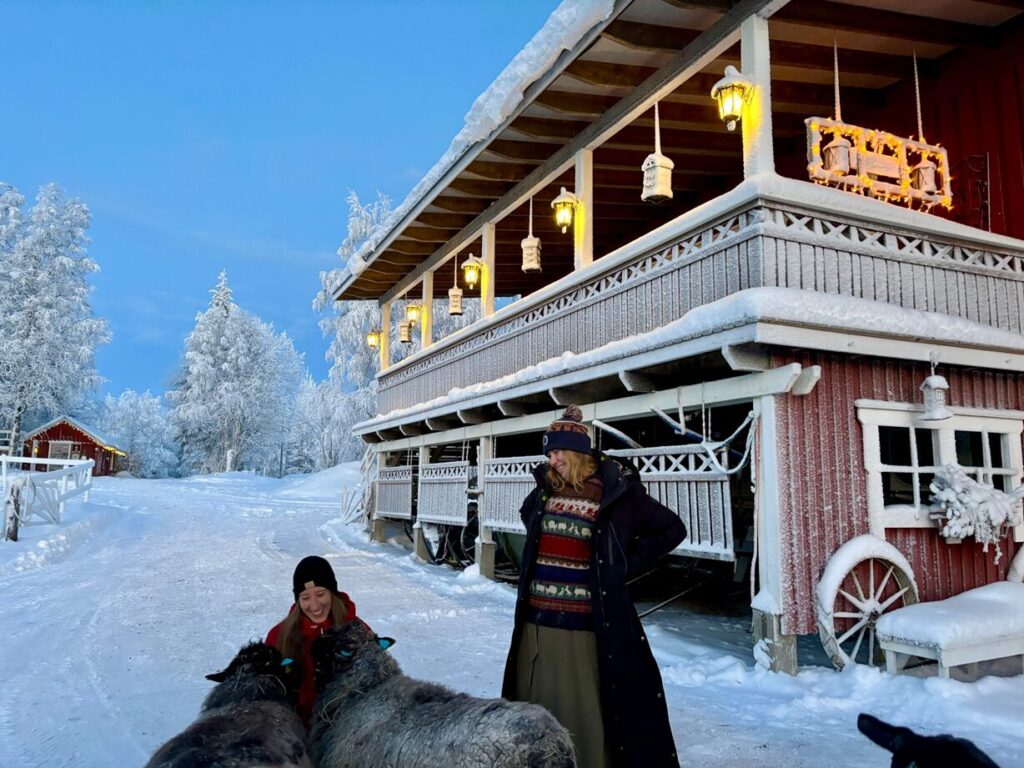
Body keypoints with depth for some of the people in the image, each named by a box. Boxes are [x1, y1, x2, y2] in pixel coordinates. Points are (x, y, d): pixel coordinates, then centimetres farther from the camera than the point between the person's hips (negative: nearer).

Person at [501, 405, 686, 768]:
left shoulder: (616, 492, -8)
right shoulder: (546, 488, 5)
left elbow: (673, 529, 0)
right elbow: (528, 516, 28)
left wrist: (625, 565, -3)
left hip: (586, 625, -4)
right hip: (536, 620, 5)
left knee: (585, 711, 3)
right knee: (536, 706, 13)